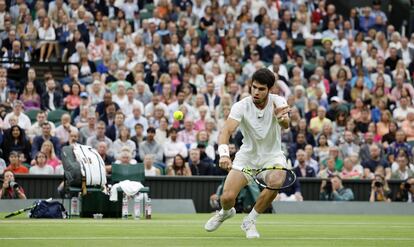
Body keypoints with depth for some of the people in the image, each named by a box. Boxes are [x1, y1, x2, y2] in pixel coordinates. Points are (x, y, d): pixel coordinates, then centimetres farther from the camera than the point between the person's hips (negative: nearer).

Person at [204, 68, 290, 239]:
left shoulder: (278, 103, -18)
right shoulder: (241, 106, -19)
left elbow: (285, 125, -37)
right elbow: (227, 130, -32)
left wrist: (282, 119, -63)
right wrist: (224, 154, -52)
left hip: (272, 155, 0)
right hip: (247, 155, 0)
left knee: (276, 181, -33)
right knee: (227, 197, -14)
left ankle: (250, 221, -9)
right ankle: (226, 212, 29)